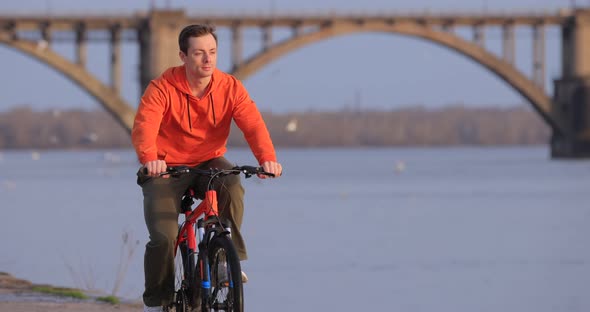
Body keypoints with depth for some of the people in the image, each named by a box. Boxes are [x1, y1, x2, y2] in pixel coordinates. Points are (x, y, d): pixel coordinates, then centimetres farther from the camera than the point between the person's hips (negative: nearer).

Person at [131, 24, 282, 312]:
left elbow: (253, 124, -22)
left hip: (208, 164, 2)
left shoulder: (230, 87, -9)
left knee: (232, 185, -33)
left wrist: (267, 158, -43)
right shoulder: (163, 88, -16)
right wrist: (149, 158, -53)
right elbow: (143, 126, -31)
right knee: (163, 237, -17)